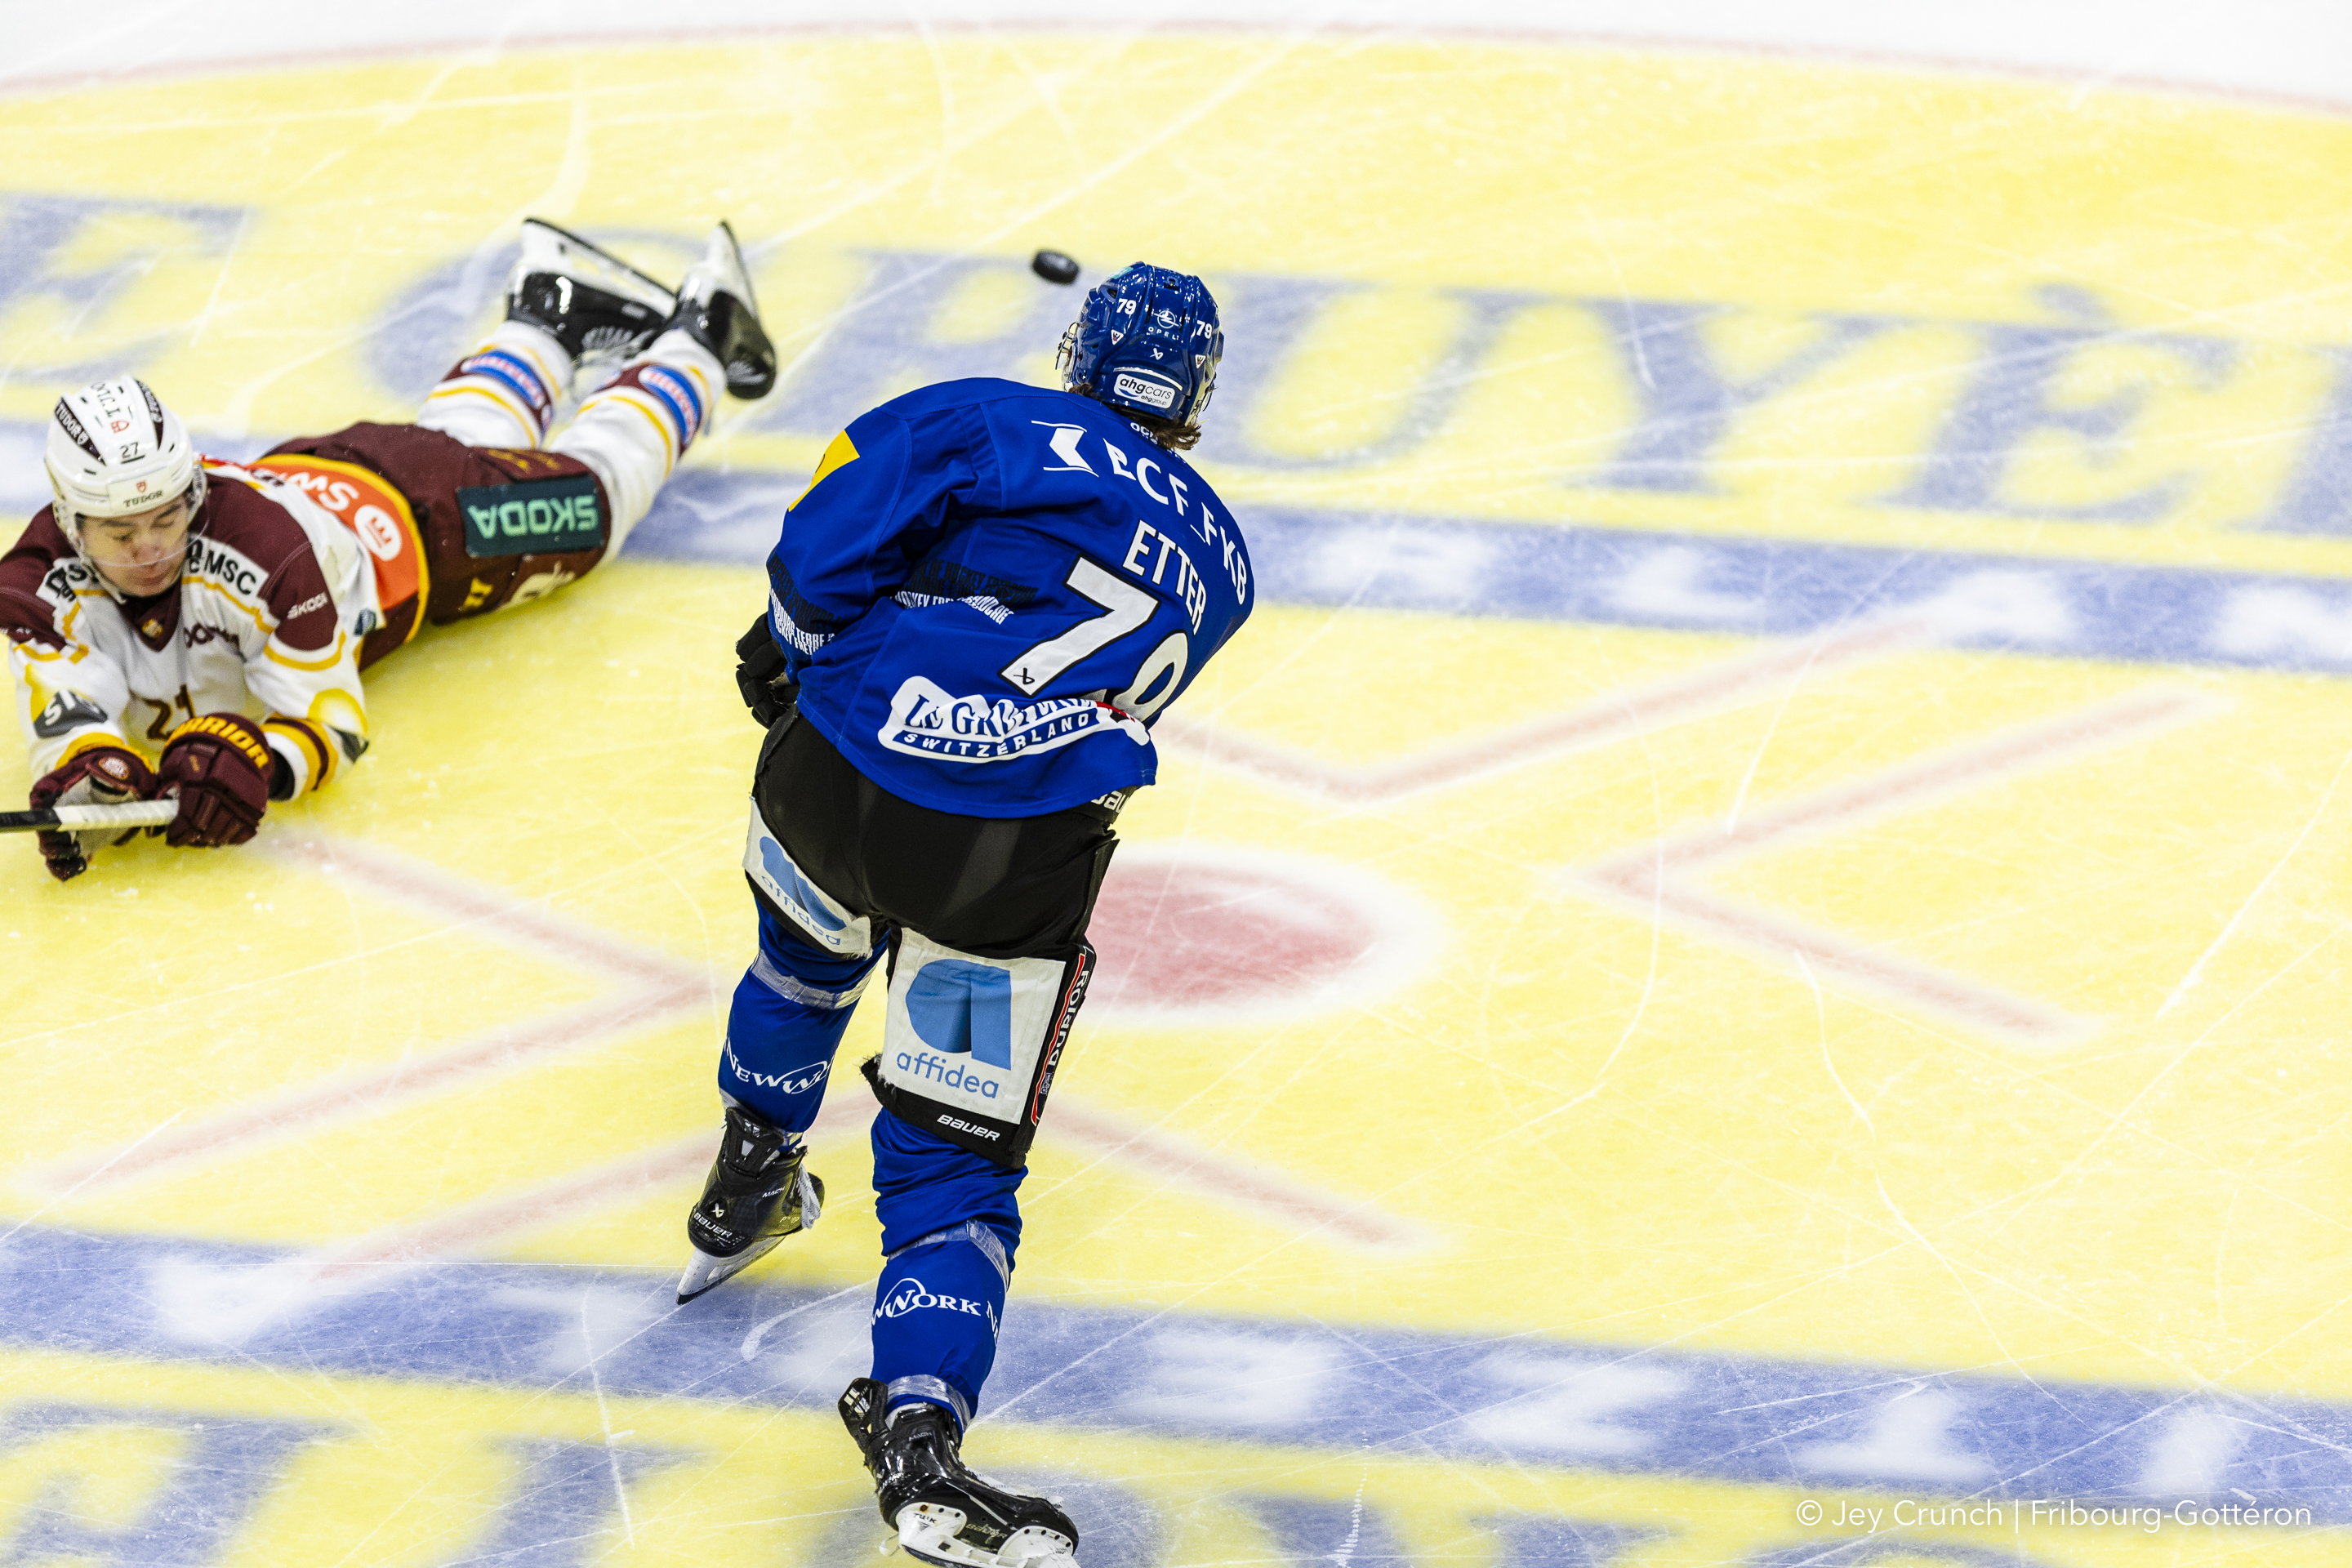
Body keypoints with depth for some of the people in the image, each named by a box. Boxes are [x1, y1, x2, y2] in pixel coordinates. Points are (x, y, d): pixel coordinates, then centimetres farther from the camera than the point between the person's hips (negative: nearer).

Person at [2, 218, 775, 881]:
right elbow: (65, 712, -44)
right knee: (464, 429, 35)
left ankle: (694, 344, 49)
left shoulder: (263, 545, -47)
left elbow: (332, 721, -43)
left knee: (591, 488, 22)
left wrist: (248, 762, -64)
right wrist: (84, 773, -68)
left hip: (408, 510, -4)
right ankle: (544, 318, 64)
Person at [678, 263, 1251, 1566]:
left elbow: (827, 540, -2)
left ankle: (745, 1195, 56)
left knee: (809, 948, 35)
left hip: (835, 774, 0)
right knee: (956, 1156, 6)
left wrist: (798, 646, 17)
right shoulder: (1217, 556, 21)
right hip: (1016, 866, 0)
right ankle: (916, 1431, -16)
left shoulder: (987, 423, 8)